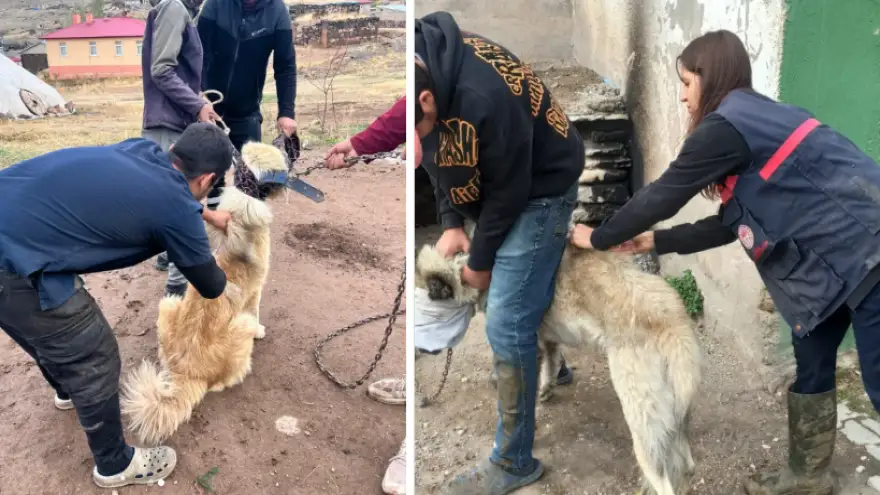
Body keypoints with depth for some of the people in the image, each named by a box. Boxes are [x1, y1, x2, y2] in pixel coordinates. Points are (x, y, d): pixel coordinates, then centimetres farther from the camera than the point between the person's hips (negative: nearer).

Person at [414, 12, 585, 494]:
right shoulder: (421, 59, -15)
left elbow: (509, 191, -23)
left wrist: (480, 261, -10)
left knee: (507, 327, -6)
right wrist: (451, 224, -4)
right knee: (518, 311, 17)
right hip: (491, 189, 8)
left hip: (538, 190, -7)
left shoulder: (484, 99, -39)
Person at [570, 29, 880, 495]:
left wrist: (598, 238, 5)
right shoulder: (755, 118, 14)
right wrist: (656, 241, 18)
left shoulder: (726, 125, -16)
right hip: (840, 254, 10)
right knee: (811, 363, 17)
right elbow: (734, 223, 15)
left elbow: (661, 194, -9)